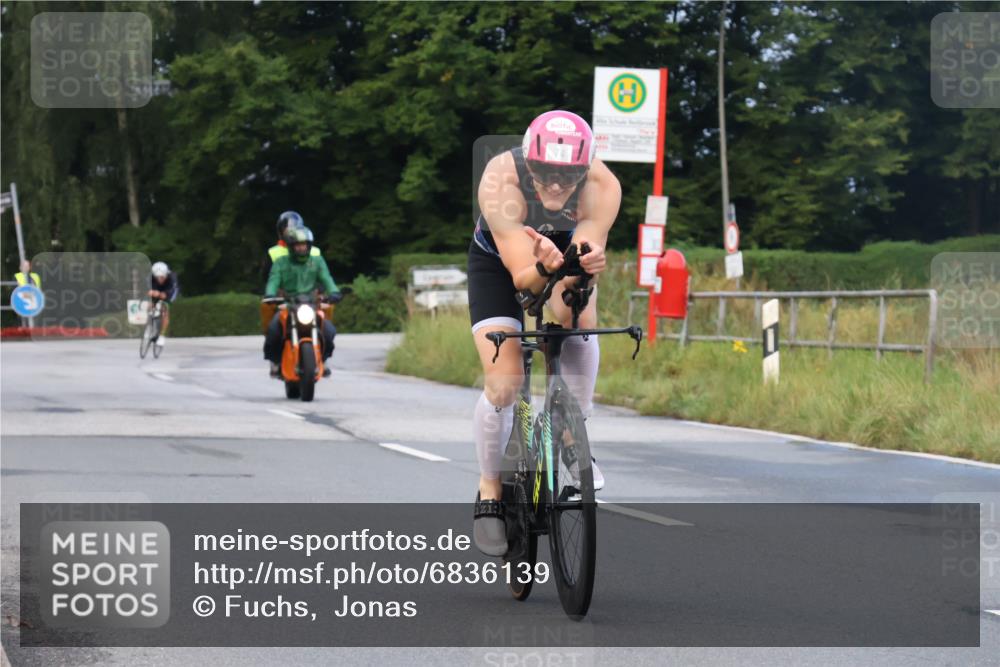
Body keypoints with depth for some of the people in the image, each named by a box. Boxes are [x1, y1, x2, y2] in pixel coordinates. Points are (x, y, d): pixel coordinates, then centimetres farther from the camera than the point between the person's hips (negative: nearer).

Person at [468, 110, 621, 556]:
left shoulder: (601, 188, -33)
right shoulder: (501, 182, -39)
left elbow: (581, 266, -38)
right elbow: (522, 277, -41)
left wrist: (583, 269, -61)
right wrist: (544, 269, -62)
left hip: (566, 252, 2)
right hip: (498, 261, -2)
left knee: (581, 323, -28)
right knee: (503, 384, -15)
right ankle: (490, 491, 8)